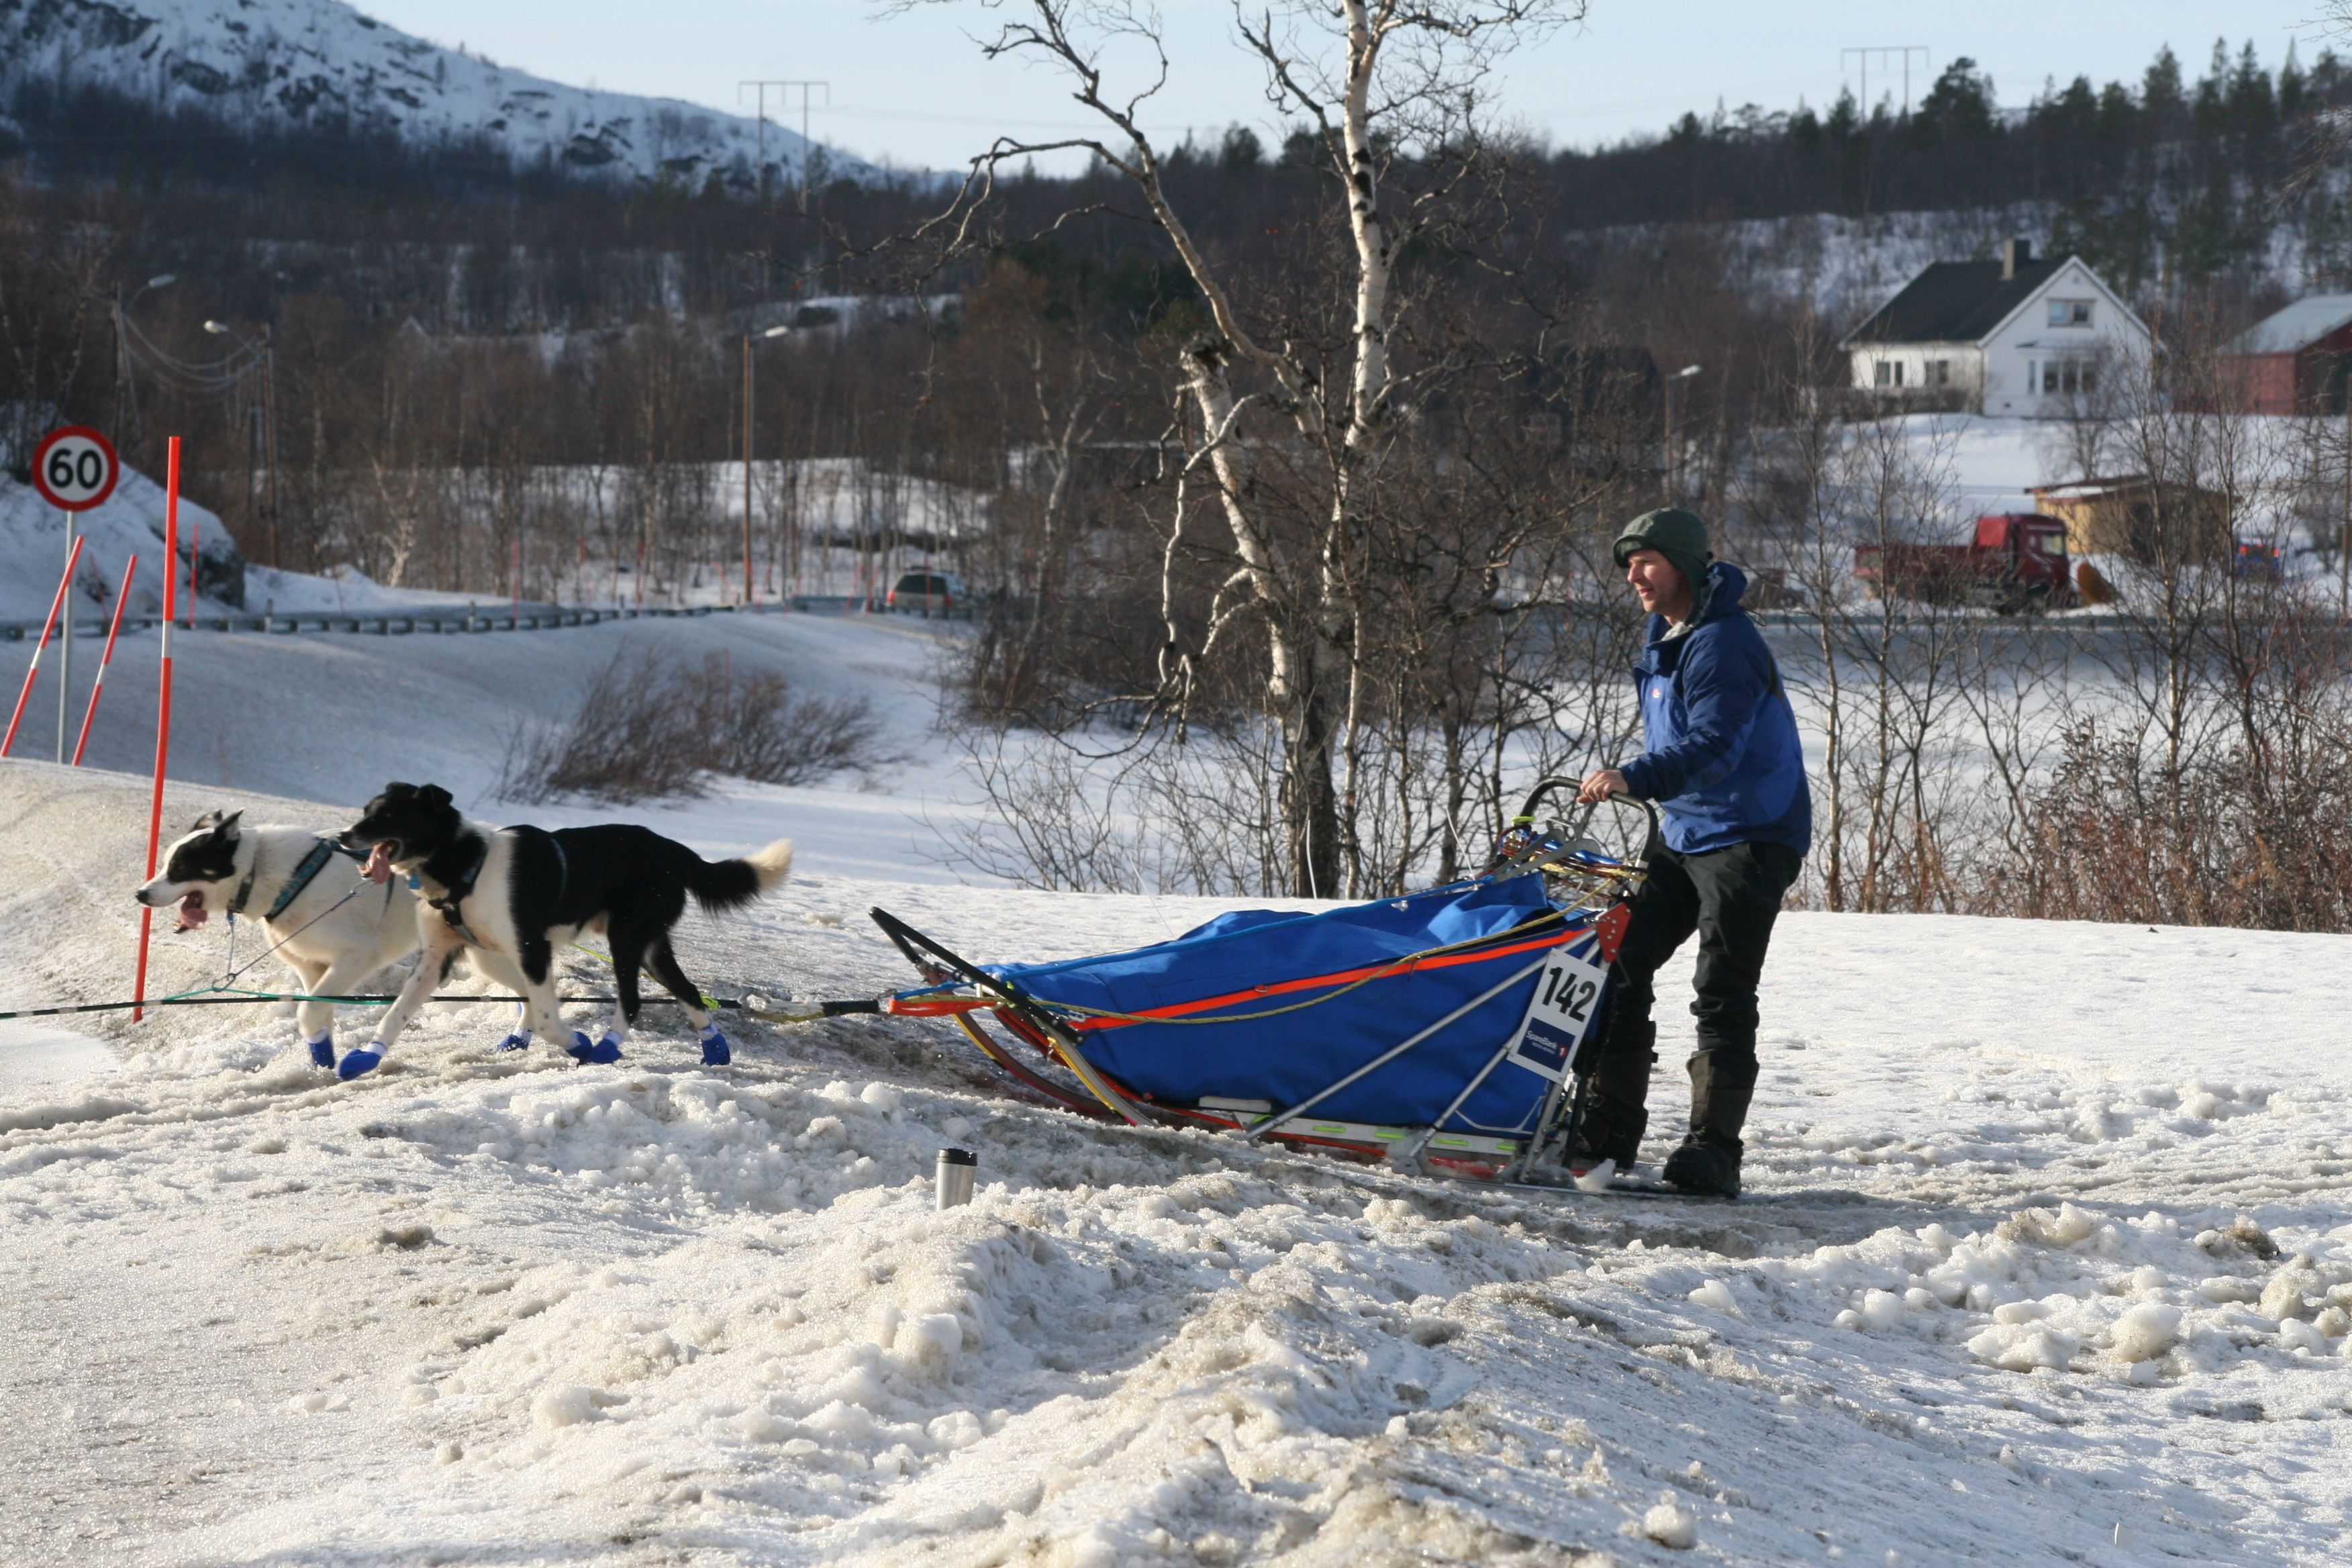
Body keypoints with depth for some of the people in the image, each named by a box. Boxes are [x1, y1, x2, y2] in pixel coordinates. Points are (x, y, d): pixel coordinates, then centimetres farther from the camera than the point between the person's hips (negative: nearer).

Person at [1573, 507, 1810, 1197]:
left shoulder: (1723, 642, -17)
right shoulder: (1666, 640, 14)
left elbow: (1713, 746, -30)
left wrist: (1635, 778, -41)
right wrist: (1627, 782, 16)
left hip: (1748, 838, -10)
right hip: (1687, 835, 10)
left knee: (1723, 998, -11)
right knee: (1620, 965, 4)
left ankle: (1713, 1151, -9)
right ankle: (1608, 1134, 9)